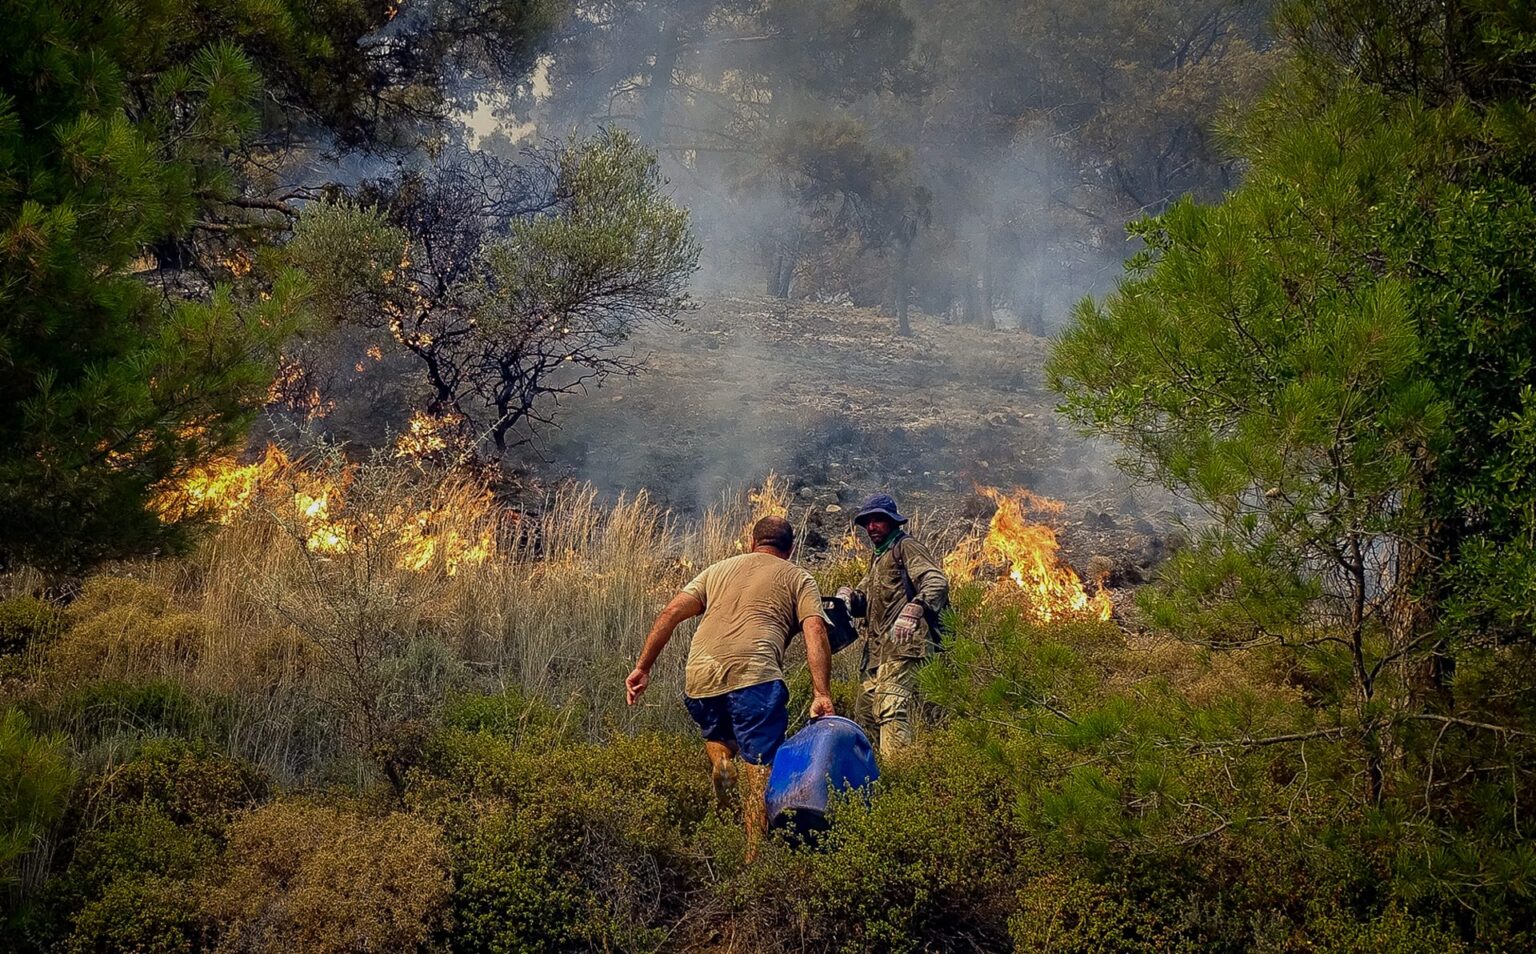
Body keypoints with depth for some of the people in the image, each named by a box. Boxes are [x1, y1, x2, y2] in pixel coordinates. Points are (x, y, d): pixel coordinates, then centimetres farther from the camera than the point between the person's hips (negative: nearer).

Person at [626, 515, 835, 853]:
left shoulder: (719, 570, 28)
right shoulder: (798, 578, 19)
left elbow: (670, 614, 17)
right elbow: (815, 632, 2)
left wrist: (643, 667, 18)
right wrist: (822, 695, -4)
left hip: (699, 678, 3)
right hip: (753, 673, -3)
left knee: (717, 735, 32)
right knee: (760, 772, -1)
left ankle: (721, 761, 6)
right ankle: (755, 857, -8)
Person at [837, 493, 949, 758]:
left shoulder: (906, 547, -1)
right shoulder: (878, 557, 28)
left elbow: (937, 582, -17)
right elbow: (865, 600, 28)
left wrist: (912, 611, -33)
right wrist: (848, 597, 3)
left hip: (902, 646, -10)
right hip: (877, 649, 10)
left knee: (891, 710, -22)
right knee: (867, 710, 9)